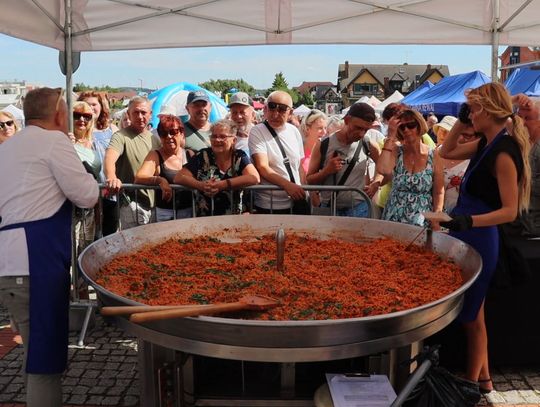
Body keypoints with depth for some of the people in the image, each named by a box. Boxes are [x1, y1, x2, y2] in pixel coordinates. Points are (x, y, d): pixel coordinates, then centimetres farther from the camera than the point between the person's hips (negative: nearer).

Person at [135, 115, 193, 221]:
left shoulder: (190, 155, 7)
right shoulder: (155, 156, 0)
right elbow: (138, 178, -14)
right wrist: (159, 180, -32)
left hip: (189, 211, 2)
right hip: (164, 213, -2)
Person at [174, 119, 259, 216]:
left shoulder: (239, 156, 2)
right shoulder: (203, 156, 3)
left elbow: (254, 178, -15)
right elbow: (178, 178, -1)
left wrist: (222, 185, -22)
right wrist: (201, 185, -20)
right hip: (204, 217, 0)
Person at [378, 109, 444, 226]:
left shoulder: (433, 156, -4)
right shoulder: (396, 151, -4)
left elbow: (439, 193, 0)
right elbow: (383, 170, -27)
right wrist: (391, 137, -20)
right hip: (393, 219, 1)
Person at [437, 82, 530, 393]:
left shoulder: (503, 152, -21)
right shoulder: (486, 144, 6)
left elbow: (510, 211, -23)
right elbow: (447, 152, 19)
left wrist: (469, 221, -36)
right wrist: (461, 121, 7)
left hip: (479, 240, -9)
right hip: (468, 237, 9)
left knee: (471, 316, 5)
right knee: (473, 313, 20)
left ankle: (472, 384, 22)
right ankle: (483, 378, 35)